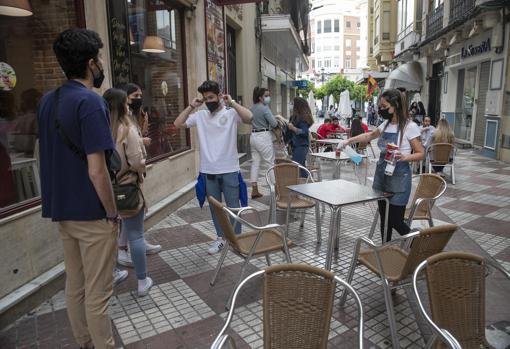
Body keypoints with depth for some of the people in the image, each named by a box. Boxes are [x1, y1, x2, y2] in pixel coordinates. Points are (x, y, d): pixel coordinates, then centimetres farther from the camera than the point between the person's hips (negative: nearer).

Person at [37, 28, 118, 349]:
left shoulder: (48, 101, 7)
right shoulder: (91, 102, -19)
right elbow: (96, 171, -23)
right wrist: (113, 214, -12)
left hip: (62, 209, 8)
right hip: (91, 213, -8)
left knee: (74, 286, 19)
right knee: (97, 293, 6)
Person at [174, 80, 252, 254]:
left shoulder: (231, 113, -7)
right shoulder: (200, 115, 4)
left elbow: (249, 117, -25)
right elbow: (178, 124, 0)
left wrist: (231, 102, -19)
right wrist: (191, 106, -4)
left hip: (229, 170, -4)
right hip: (208, 171, 4)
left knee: (233, 206, 9)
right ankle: (220, 238, 32)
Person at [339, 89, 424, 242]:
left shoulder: (409, 127, -13)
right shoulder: (385, 124, 7)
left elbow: (420, 154, -10)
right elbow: (369, 135, 26)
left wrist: (404, 157, -28)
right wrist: (348, 141, 19)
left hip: (399, 177, -7)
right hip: (381, 174, 7)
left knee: (395, 221, -3)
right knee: (384, 218, 13)